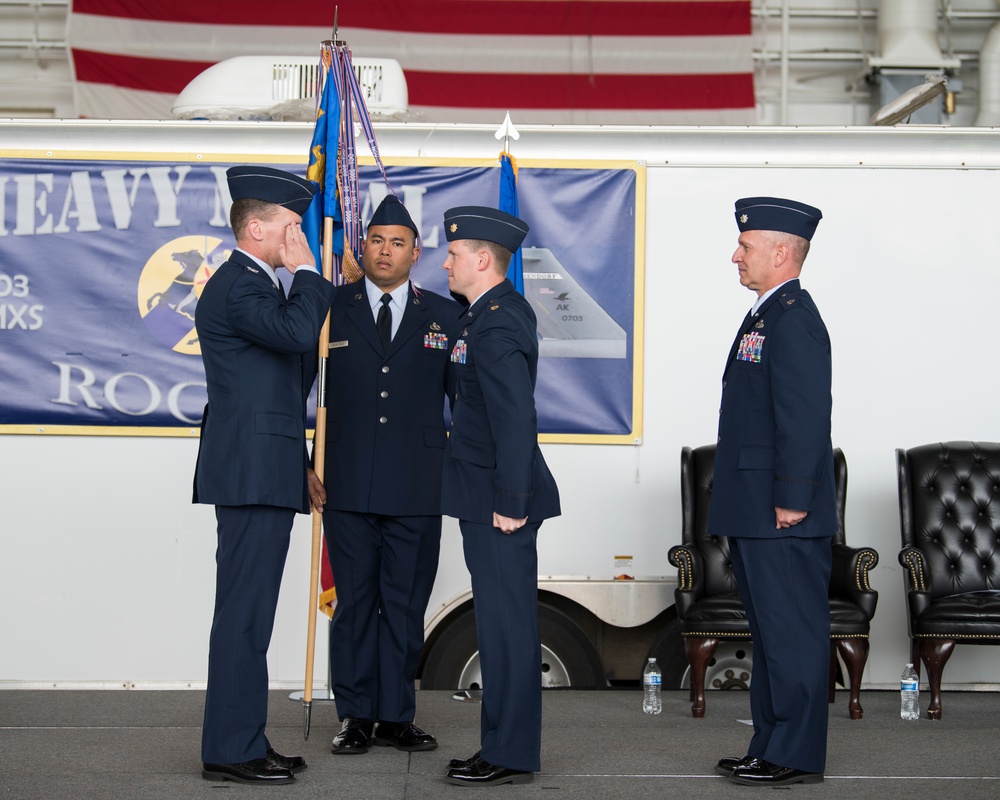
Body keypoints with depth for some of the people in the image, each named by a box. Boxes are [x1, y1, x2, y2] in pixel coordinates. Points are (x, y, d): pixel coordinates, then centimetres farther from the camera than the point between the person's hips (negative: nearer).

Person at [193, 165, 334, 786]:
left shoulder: (258, 284, 21)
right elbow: (298, 332, -26)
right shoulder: (236, 286, -12)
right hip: (251, 472, -11)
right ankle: (231, 751, -4)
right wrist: (305, 270, -14)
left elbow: (298, 362, 23)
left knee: (250, 612, 12)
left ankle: (243, 741, 18)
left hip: (265, 472, 11)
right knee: (244, 613, -8)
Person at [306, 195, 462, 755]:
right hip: (347, 487, -1)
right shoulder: (330, 309, 5)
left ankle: (396, 717, 14)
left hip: (417, 490, 1)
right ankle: (358, 718, 13)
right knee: (354, 602, 4)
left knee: (406, 604, 5)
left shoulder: (445, 316, 7)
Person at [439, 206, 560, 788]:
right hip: (486, 498, 10)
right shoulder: (505, 310, 14)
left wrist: (509, 503, -22)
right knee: (503, 624, 14)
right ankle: (506, 745, 22)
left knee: (506, 625, -4)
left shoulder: (496, 328, -18)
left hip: (499, 501, -10)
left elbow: (514, 420, -23)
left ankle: (511, 757, 3)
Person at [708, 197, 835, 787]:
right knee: (771, 631, 14)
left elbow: (806, 417, -22)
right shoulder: (767, 315, 18)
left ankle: (796, 756, 2)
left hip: (783, 517, -11)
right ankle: (772, 747, 22)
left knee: (792, 632, -4)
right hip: (756, 515, 11)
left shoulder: (793, 319, -15)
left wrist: (792, 500, -23)